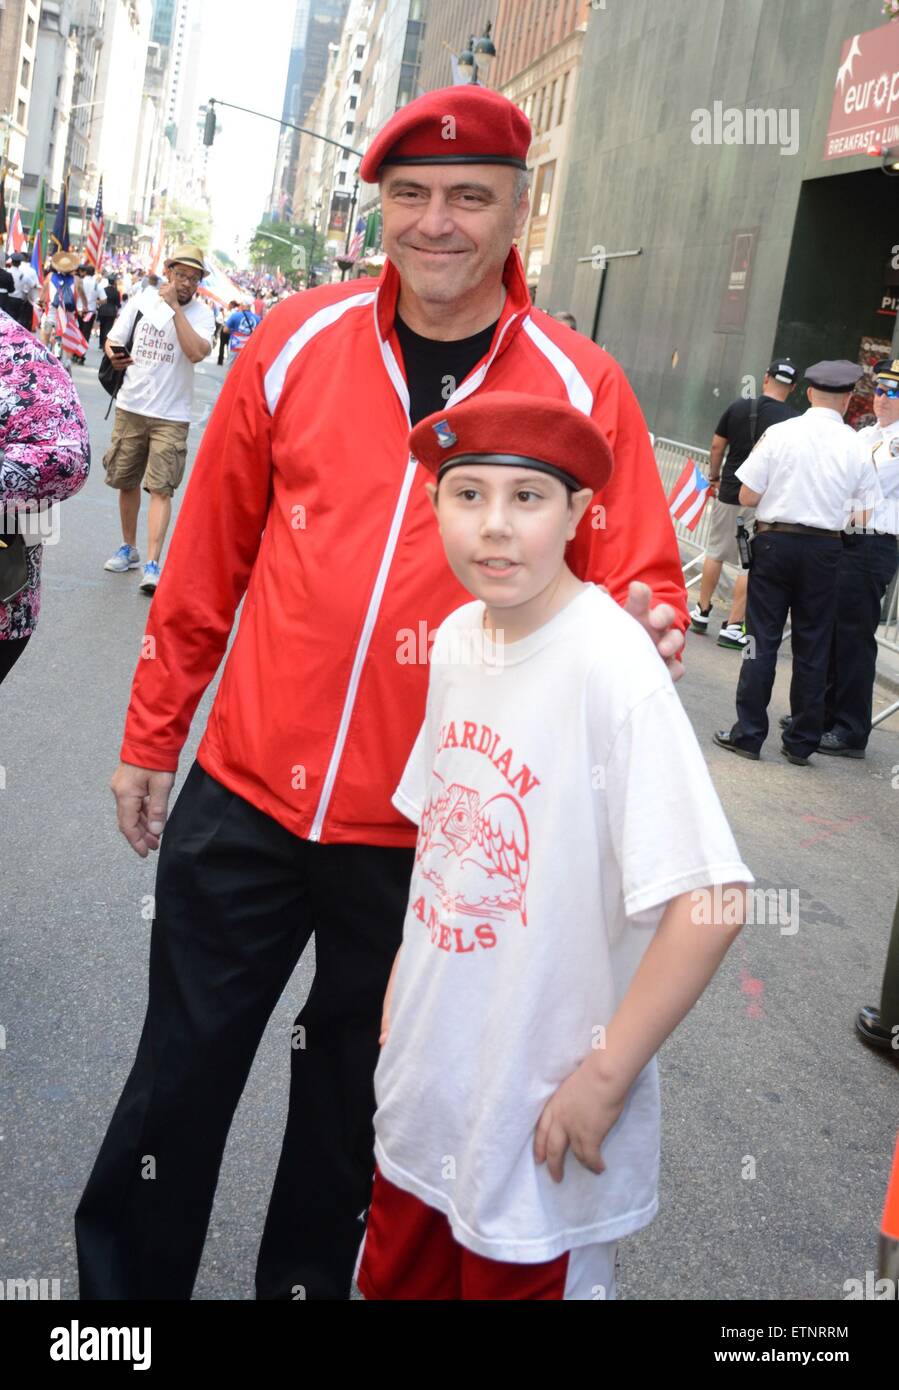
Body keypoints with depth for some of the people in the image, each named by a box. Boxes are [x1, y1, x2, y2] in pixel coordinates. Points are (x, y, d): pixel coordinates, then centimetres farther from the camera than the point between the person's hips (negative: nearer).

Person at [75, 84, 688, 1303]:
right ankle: (124, 1279, 38)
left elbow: (637, 580, 0)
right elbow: (209, 555, 4)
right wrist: (152, 733, 9)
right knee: (179, 1077, 15)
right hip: (245, 796, 1)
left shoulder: (580, 389, -7)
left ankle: (304, 1278, 43)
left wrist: (645, 625, -24)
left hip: (423, 838, -1)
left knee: (349, 1100, 19)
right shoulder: (298, 342, -2)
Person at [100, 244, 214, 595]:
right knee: (126, 481, 13)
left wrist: (175, 306, -22)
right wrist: (114, 356, -10)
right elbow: (113, 340, 12)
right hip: (131, 407, 4)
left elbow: (196, 352, -24)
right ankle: (128, 548, 30)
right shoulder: (142, 300, 3)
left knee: (161, 488, -10)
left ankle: (152, 564, -12)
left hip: (171, 416, -3)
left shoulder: (201, 313, -5)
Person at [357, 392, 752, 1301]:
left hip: (544, 1116, -6)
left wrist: (605, 1079, -18)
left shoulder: (611, 664, -23)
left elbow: (709, 903, -25)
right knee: (396, 1278, 23)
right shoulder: (457, 636, -2)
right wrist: (404, 982, 11)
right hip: (425, 1083, 6)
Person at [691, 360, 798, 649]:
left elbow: (717, 446, 5)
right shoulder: (792, 419, -10)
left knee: (715, 553, 18)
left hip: (728, 493, 3)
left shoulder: (738, 407, -1)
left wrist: (714, 477, 18)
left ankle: (702, 612, 27)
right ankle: (732, 627, 2)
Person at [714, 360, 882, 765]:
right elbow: (867, 512, 1)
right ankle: (801, 742, 16)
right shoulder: (856, 447, -2)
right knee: (812, 648, 9)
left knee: (762, 640, 5)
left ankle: (748, 734, 8)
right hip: (824, 548, 1)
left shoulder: (780, 433, -7)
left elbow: (747, 496, -6)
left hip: (775, 540, -1)